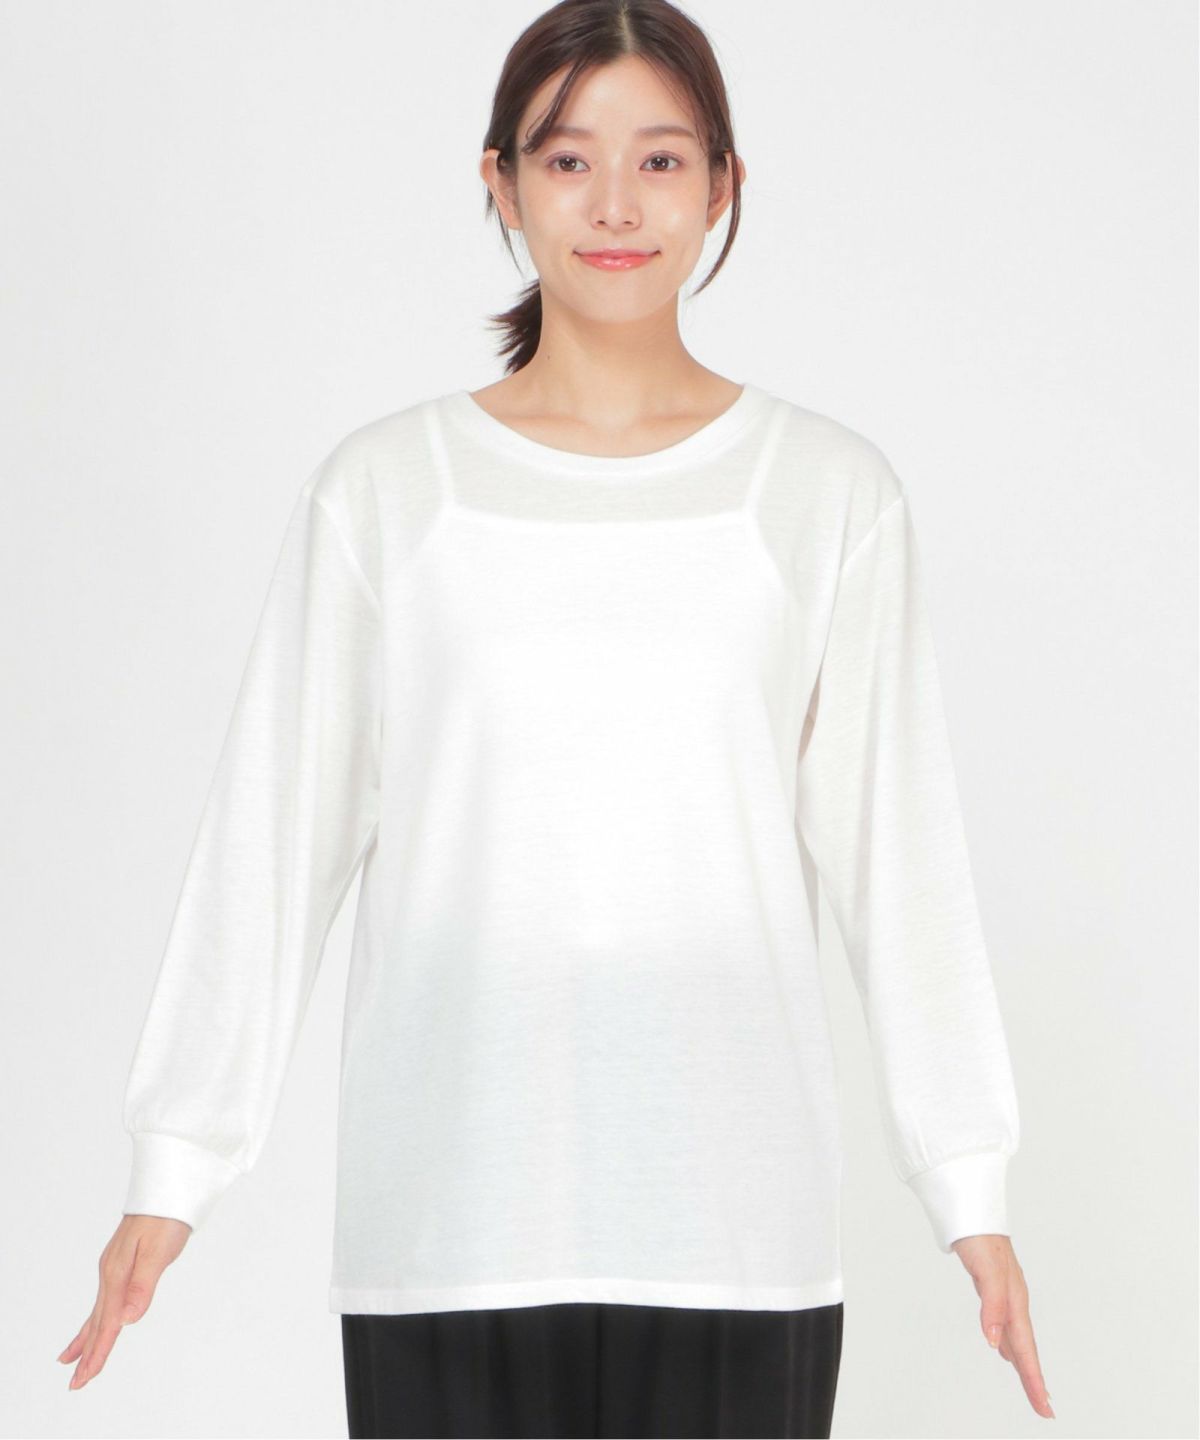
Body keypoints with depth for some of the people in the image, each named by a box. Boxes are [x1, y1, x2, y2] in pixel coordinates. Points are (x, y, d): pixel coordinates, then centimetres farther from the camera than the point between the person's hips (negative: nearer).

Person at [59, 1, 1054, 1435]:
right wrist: (172, 1167, 3)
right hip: (446, 1221, 0)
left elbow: (894, 846, 5)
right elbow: (272, 833, 5)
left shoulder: (830, 493, 4)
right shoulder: (384, 488, 4)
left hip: (732, 1219, 0)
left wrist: (969, 1186, 4)